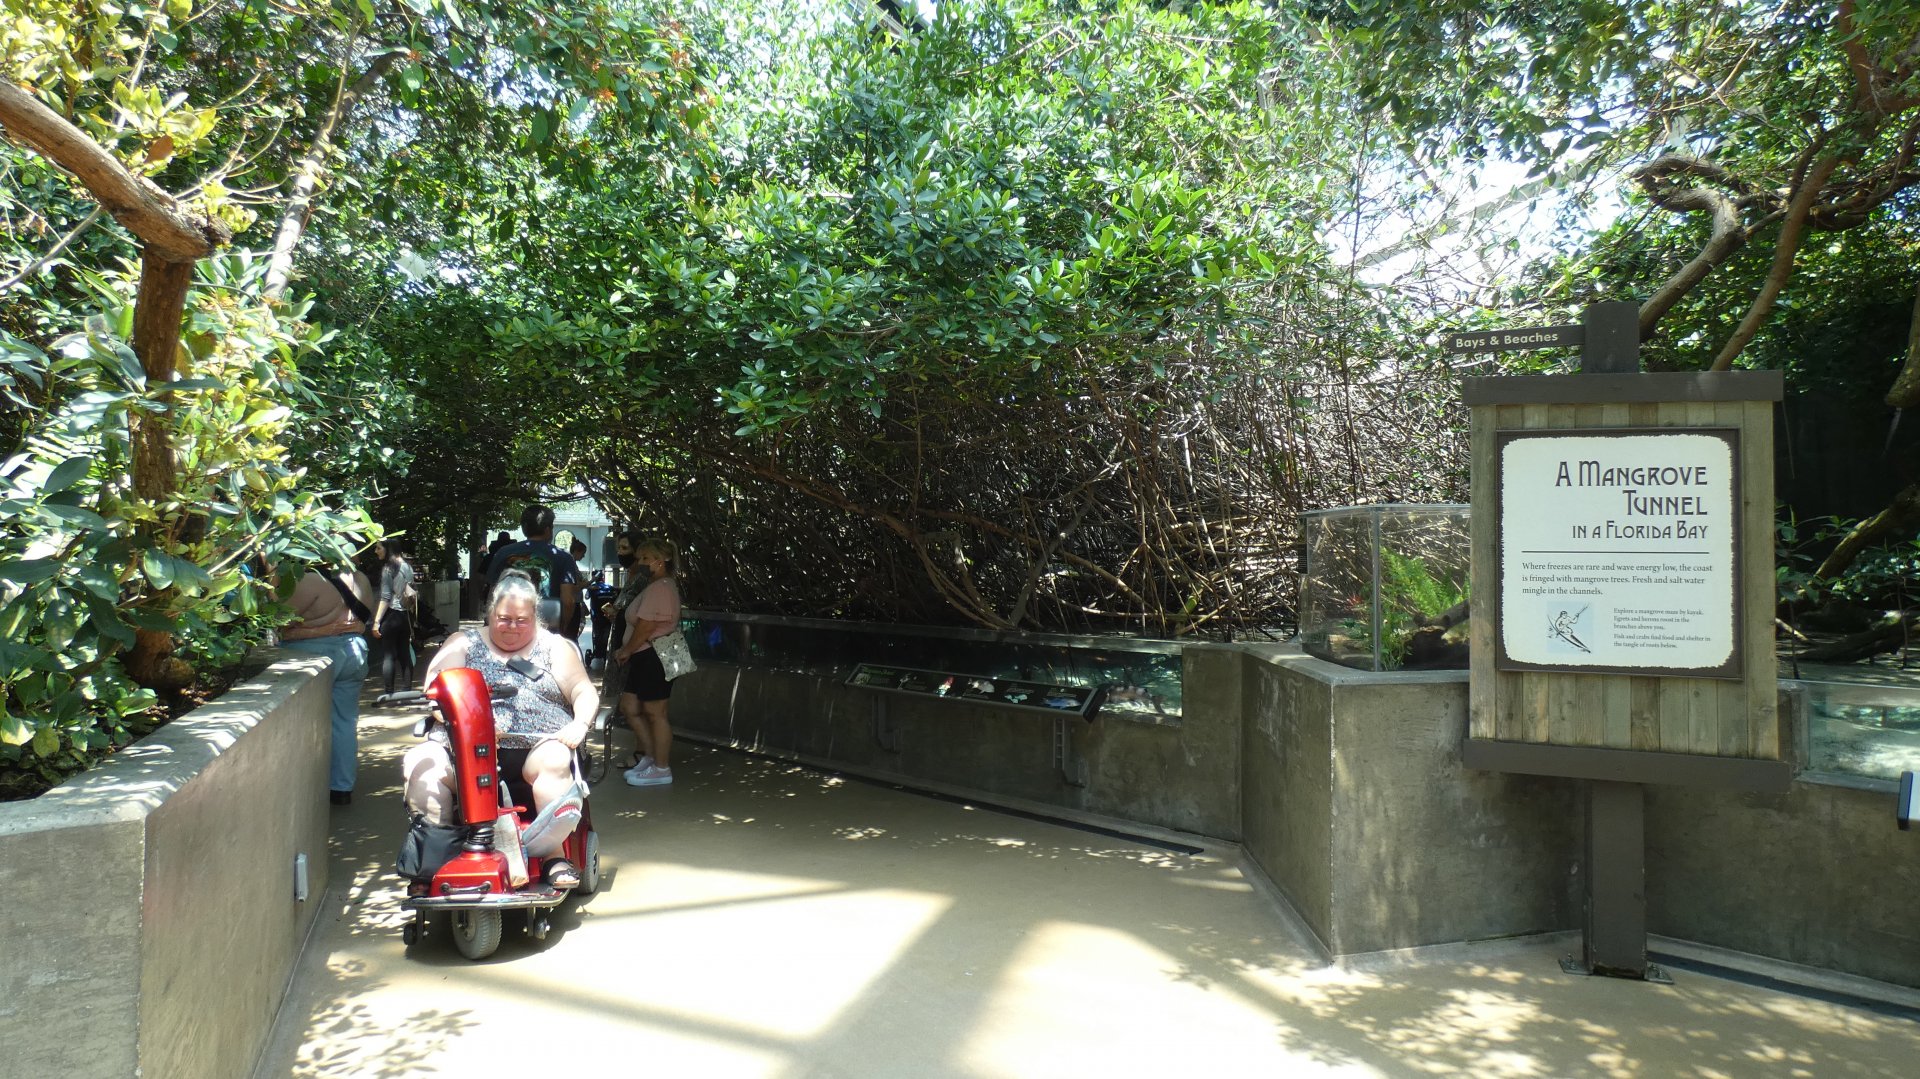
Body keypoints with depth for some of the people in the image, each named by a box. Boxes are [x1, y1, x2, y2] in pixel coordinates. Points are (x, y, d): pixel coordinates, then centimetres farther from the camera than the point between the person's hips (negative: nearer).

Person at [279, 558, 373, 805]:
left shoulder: (310, 581, -18)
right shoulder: (360, 580, 5)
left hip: (314, 652, -6)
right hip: (353, 649, 6)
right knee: (346, 721, 11)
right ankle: (343, 787, 17)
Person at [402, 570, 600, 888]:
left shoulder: (553, 647, 18)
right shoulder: (463, 643, 19)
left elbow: (584, 691, 11)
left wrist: (580, 723, -13)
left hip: (538, 743, -1)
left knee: (554, 761, -36)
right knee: (421, 762, -27)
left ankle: (554, 854, -33)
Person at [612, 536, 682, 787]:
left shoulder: (659, 589, -17)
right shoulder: (661, 585, 18)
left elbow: (645, 628, -20)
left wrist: (626, 651, -6)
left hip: (654, 657, -11)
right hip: (644, 657, 11)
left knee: (655, 713, -2)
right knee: (629, 708, 14)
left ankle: (661, 769, 7)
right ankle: (650, 757, 25)